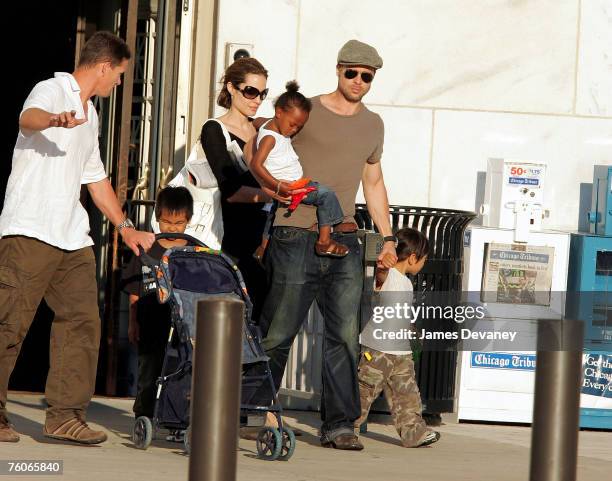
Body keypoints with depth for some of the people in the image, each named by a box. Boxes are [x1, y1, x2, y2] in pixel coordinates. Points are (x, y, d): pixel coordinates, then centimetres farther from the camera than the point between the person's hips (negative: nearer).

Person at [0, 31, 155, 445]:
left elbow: (96, 178, 35)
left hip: (72, 238, 9)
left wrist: (125, 226, 33)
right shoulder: (52, 91, -4)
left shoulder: (89, 115, 25)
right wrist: (55, 121, -52)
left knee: (83, 321, 1)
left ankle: (65, 416, 3)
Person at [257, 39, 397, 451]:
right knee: (277, 333, -2)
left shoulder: (373, 124, 16)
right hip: (295, 237, -4)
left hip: (344, 243, 4)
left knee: (345, 336, -1)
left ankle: (339, 425, 3)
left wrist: (387, 237, 20)